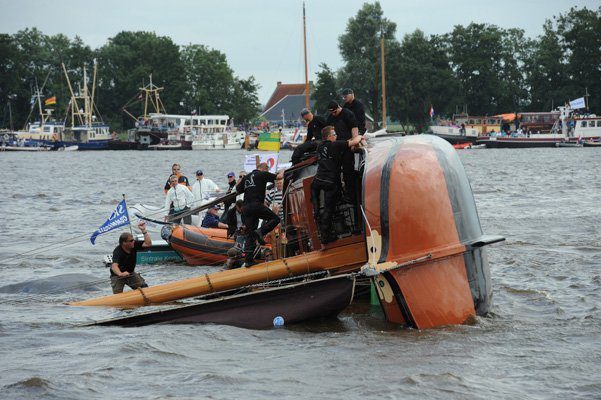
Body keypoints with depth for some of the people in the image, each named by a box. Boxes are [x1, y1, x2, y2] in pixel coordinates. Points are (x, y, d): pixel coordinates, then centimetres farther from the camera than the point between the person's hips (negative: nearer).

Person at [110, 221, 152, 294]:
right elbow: (114, 266, -44)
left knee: (143, 287, -14)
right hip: (117, 275, -5)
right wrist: (121, 274, -65)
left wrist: (144, 230, -21)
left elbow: (148, 244, -12)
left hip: (130, 273, 5)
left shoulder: (134, 244, -11)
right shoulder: (117, 251, -30)